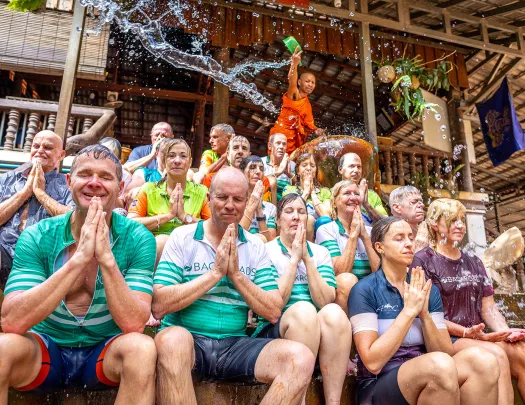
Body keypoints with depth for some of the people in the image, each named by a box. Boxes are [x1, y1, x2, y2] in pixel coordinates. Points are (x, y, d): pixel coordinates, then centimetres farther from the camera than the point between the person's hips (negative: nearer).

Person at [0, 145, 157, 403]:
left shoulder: (138, 239, -14)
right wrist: (79, 258, -32)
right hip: (46, 348, 2)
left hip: (105, 353, -1)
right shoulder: (37, 237, -11)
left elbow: (134, 324, -20)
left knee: (141, 347, -32)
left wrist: (107, 258, -32)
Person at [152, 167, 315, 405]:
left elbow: (273, 312, 0)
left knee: (300, 358, -21)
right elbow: (159, 305, -11)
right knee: (173, 339, -37)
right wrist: (215, 272, -14)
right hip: (187, 340, -2)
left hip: (235, 345, 3)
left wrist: (236, 274, -11)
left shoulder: (256, 247, 7)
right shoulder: (182, 237, -1)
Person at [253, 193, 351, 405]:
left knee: (334, 312, -30)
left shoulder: (320, 253, 11)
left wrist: (307, 258, -10)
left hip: (318, 331, 3)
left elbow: (325, 301, -4)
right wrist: (294, 258, -12)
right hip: (275, 331, -3)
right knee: (303, 310, -34)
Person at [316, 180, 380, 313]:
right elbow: (340, 272, -15)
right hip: (341, 295, -3)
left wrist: (364, 236, -9)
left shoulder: (370, 231, 11)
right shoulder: (326, 230, -2)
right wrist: (353, 234, -12)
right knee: (347, 280, -33)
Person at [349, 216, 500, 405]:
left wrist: (424, 314, -13)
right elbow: (372, 363, -17)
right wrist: (408, 310, -18)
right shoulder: (364, 290, -10)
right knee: (439, 365, -33)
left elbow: (447, 354, 2)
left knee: (481, 359, -23)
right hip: (379, 387, -4)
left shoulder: (428, 291, 6)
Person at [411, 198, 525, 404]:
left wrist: (505, 331, -7)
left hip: (479, 337, 6)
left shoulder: (473, 262, 18)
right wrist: (466, 332, -18)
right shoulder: (422, 260, -4)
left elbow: (488, 307, 13)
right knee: (496, 354, -30)